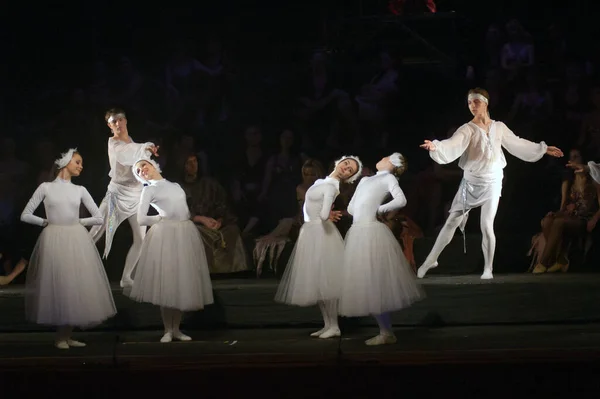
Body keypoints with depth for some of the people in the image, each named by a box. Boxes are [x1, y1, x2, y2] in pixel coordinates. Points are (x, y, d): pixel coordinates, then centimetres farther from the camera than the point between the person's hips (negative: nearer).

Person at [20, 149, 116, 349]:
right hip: (53, 241, -3)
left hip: (77, 241, 3)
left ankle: (66, 335, 8)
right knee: (57, 284, -3)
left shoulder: (80, 190, 10)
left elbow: (99, 218, 11)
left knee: (76, 285, -1)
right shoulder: (46, 188, 3)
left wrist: (78, 221, 6)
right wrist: (46, 222, 0)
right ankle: (61, 336, 7)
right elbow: (25, 215, 3)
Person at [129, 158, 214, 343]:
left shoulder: (176, 186, 19)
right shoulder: (149, 190, 3)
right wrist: (161, 218, 2)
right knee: (167, 283, -5)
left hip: (186, 234, 5)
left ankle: (177, 329, 11)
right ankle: (167, 330, 3)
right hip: (165, 235, -5)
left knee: (184, 283, 4)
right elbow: (141, 219, -6)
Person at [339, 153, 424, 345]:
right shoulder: (365, 180, 23)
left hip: (372, 232, -8)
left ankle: (387, 333, -3)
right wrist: (366, 209, 6)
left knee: (375, 283, -8)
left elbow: (401, 200, -14)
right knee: (368, 284, 7)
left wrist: (379, 210, -5)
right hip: (357, 233, 8)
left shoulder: (389, 178, 3)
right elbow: (351, 208, 23)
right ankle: (385, 331, 10)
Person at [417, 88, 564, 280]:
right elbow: (453, 145, -29)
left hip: (492, 183, 1)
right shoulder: (467, 129, -10)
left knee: (486, 226, -8)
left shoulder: (499, 127, 1)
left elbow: (518, 144, 15)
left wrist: (543, 149, 20)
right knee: (451, 223, 3)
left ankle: (488, 269, 5)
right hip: (471, 182, -1)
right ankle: (430, 260, 15)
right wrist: (435, 146, -50)